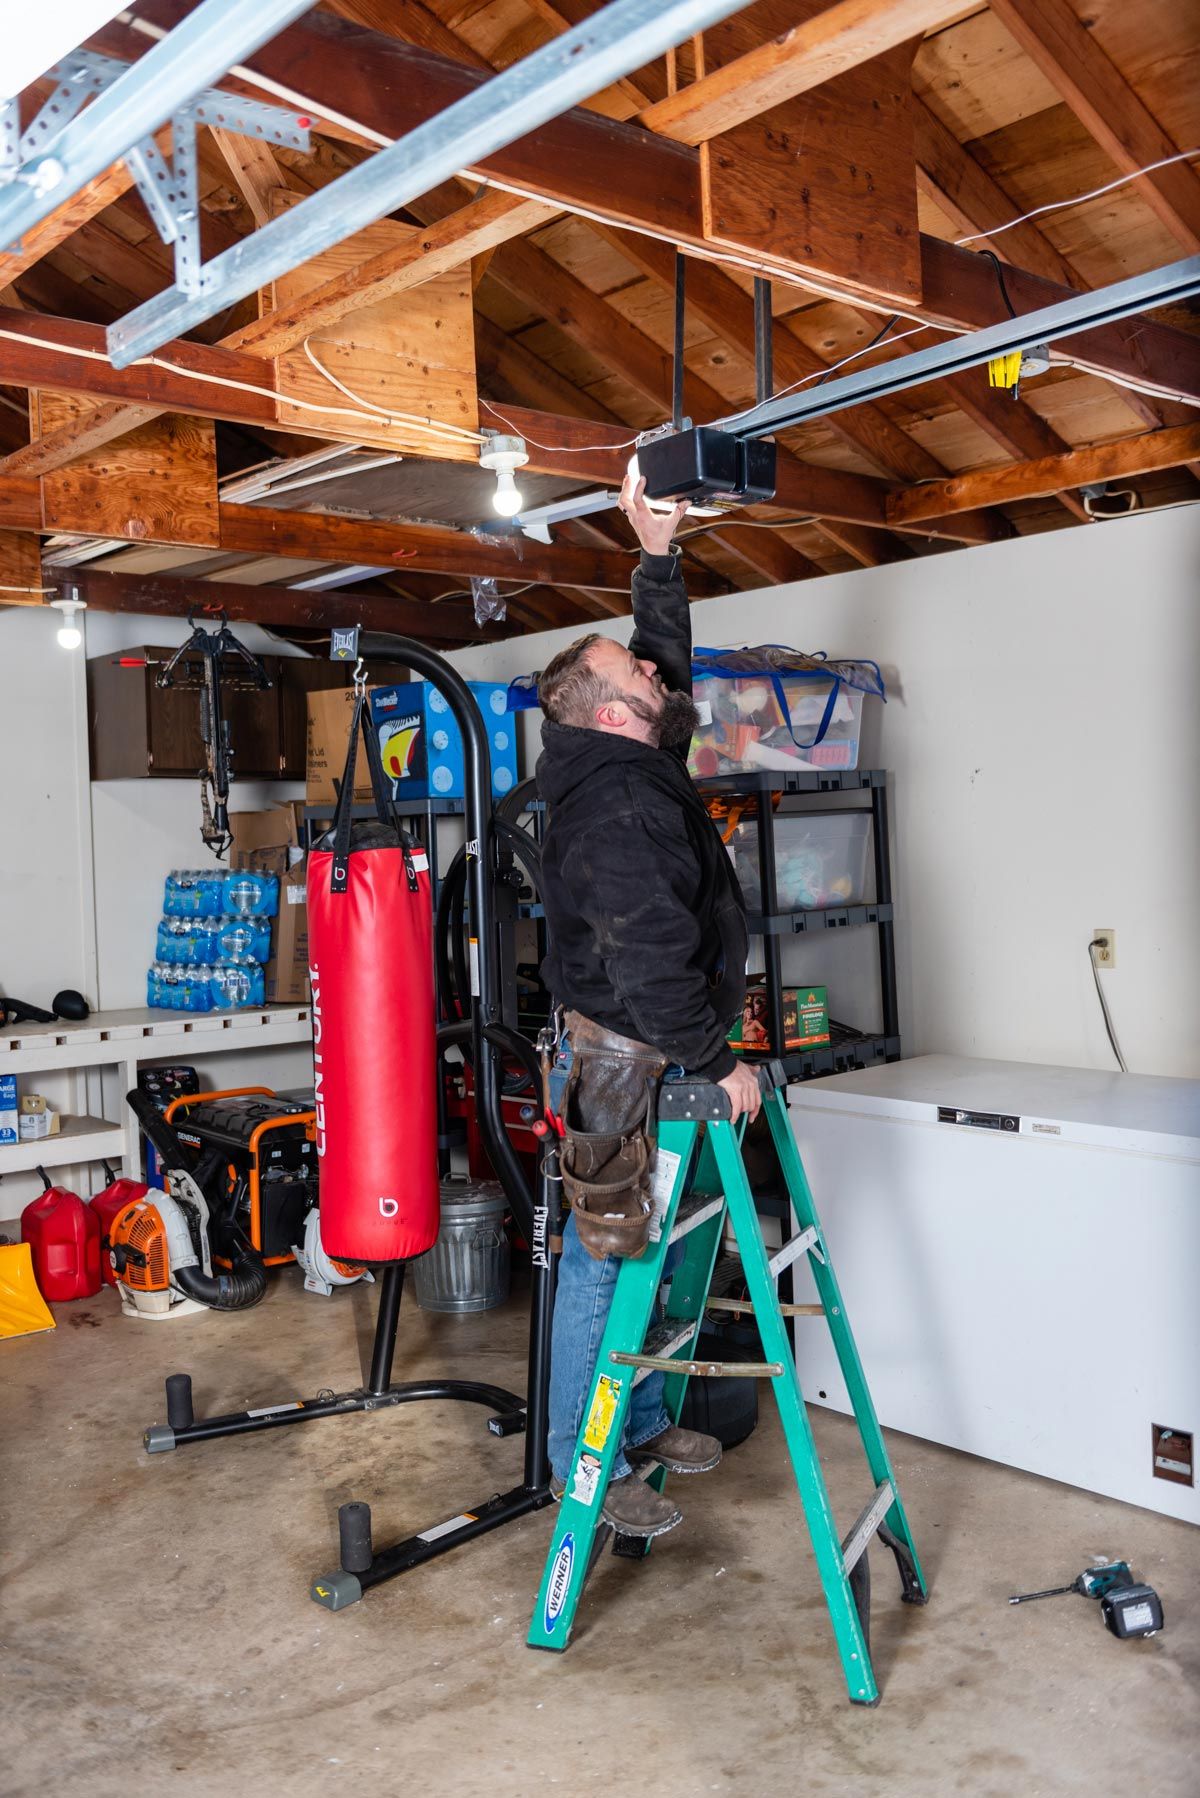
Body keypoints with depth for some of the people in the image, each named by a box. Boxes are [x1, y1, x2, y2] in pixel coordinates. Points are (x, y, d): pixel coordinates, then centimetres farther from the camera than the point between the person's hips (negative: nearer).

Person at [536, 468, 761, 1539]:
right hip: (628, 1065, -10)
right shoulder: (618, 806, -22)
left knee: (652, 1253, 20)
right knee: (607, 1261, 2)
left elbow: (670, 662, 25)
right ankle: (586, 1468, 16)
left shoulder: (640, 770, 9)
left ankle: (644, 1424, 36)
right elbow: (649, 957, -26)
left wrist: (660, 554, 18)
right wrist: (717, 1060, -18)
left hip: (660, 1065, 10)